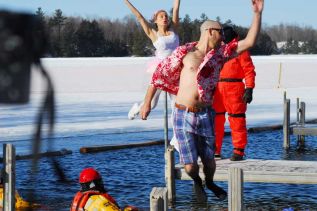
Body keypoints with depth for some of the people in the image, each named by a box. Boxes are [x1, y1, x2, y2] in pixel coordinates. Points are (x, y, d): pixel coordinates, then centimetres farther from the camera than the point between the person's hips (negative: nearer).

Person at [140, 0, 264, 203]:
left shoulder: (220, 53, 6)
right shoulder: (184, 52, -5)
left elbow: (250, 41, 2)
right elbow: (159, 75, 2)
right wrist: (147, 102, 0)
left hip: (205, 115, 3)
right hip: (183, 115, -3)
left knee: (209, 159, 9)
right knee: (190, 165, -5)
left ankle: (209, 183, 44)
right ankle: (197, 182, 31)